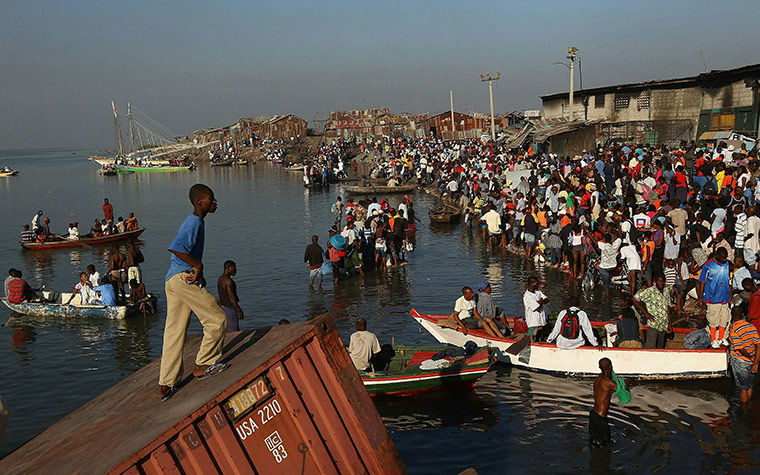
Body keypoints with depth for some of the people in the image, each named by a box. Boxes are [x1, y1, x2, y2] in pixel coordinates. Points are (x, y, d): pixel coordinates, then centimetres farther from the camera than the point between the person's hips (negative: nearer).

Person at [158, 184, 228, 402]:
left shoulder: (195, 221, 20)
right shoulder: (194, 222, -12)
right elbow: (175, 248, -26)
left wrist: (197, 270, 22)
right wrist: (198, 265, -18)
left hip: (172, 280, 10)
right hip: (184, 278, -10)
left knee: (174, 332, 10)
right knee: (217, 319, -1)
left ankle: (165, 385, 13)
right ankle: (203, 365, 9)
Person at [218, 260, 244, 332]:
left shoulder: (220, 279, 10)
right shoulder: (228, 281, -20)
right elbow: (232, 298, -23)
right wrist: (240, 311, -20)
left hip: (224, 307, 10)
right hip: (231, 309, -10)